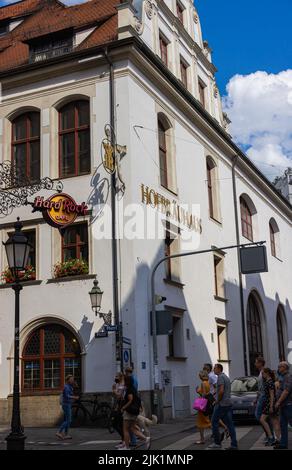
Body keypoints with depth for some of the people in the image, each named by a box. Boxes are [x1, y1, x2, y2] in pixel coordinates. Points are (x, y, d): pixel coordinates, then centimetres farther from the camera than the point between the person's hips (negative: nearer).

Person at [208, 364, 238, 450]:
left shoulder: (220, 377, -11)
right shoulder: (226, 377, 19)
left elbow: (221, 391, -22)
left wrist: (217, 401, -11)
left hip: (221, 404, -9)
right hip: (229, 403, 9)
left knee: (214, 422, 2)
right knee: (230, 424, 5)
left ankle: (217, 443, 6)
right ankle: (234, 444, 1)